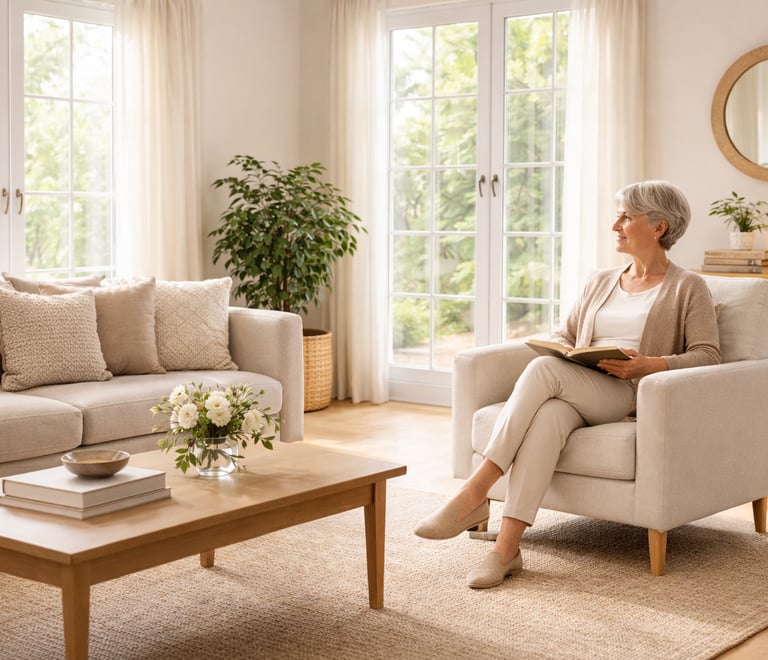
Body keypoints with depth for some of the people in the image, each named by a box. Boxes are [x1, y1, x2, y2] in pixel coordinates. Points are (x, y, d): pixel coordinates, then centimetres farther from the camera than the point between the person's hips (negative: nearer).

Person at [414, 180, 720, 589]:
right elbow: (563, 336, 25)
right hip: (575, 392, 4)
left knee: (542, 370, -33)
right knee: (548, 415, -36)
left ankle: (474, 494, -35)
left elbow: (707, 355, -1)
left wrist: (647, 364, -17)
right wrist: (564, 352, 0)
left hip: (628, 395, -4)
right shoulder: (600, 282, 25)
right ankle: (507, 547, -41)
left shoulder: (688, 289, 9)